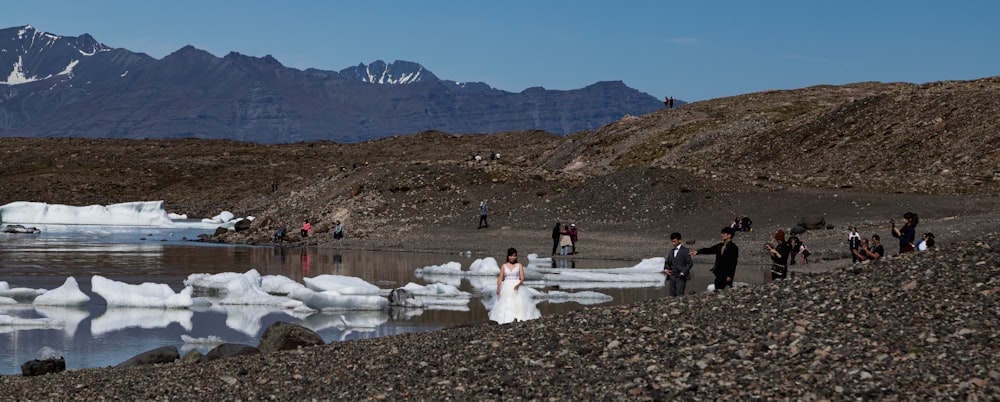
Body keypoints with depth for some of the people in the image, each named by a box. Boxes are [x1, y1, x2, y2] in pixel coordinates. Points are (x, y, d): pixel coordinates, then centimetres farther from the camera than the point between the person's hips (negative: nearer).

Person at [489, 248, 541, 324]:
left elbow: (522, 278, -3)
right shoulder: (504, 266, 6)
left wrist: (518, 284, -22)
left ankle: (519, 317, -10)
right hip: (506, 287, 1)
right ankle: (508, 317, -4)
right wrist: (498, 287, -12)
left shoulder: (519, 265, 3)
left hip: (517, 286, -1)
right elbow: (500, 278, 4)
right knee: (506, 303, -9)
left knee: (519, 302, -13)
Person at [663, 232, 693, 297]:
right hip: (672, 277, 6)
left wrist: (683, 272, -14)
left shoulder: (685, 251, -2)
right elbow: (667, 262, 25)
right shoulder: (671, 251, 17)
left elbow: (690, 263, -6)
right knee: (672, 296, 1)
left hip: (680, 277, -6)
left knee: (679, 296, -12)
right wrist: (666, 269, 4)